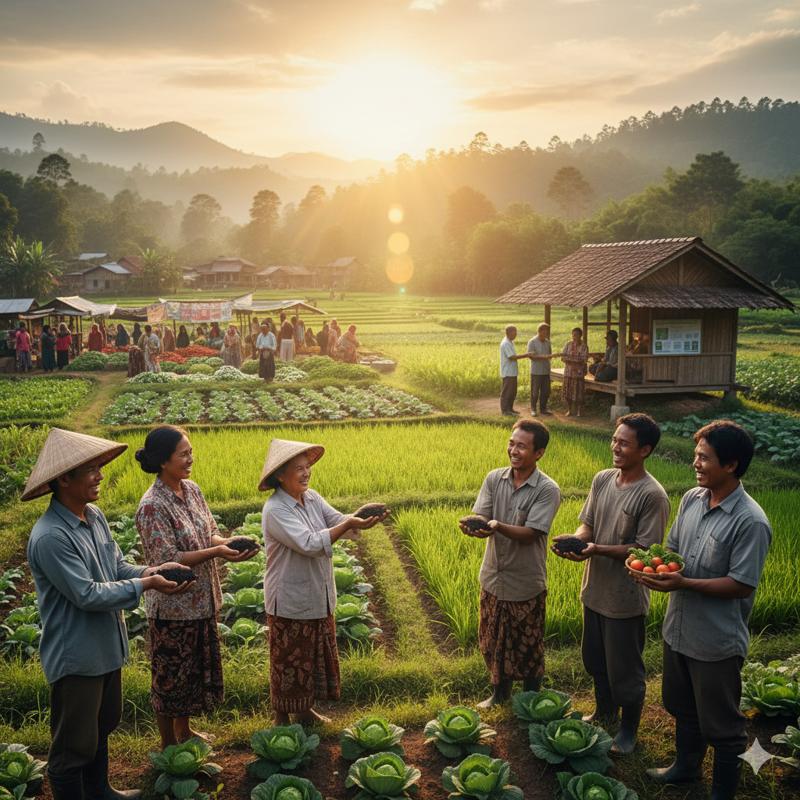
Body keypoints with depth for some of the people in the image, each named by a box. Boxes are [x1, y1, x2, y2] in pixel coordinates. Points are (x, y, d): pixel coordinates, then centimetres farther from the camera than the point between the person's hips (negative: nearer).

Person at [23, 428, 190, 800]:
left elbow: (117, 566, 8)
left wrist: (150, 571, -11)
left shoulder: (94, 516, 0)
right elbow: (87, 595, -26)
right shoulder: (50, 537, -28)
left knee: (102, 727, 26)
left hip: (105, 646, 9)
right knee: (74, 744, 8)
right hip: (76, 656, -9)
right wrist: (146, 584, -20)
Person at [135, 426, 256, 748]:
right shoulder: (152, 506, -23)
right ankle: (168, 744, 28)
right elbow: (169, 561, -25)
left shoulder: (191, 489, 1)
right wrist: (216, 552, -28)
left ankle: (184, 730, 42)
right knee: (170, 674, 10)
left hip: (202, 601, 8)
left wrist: (227, 542, -13)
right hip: (172, 607, -8)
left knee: (194, 669, 22)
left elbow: (209, 532, 8)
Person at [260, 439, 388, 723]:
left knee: (317, 655, 20)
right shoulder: (275, 510, -23)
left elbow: (338, 520, -7)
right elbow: (309, 544, -30)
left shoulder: (312, 497, 1)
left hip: (318, 598, 7)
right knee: (289, 662, 9)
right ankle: (282, 718, 27)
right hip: (290, 601, -7)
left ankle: (306, 709, 39)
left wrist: (363, 520, -27)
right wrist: (349, 524, -32)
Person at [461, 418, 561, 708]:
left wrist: (497, 526, -38)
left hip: (526, 583, -4)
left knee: (528, 646, 13)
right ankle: (500, 692, 42)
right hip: (493, 577, 4)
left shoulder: (547, 490, -17)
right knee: (493, 640, 19)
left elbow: (530, 534, -22)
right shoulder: (494, 479, -3)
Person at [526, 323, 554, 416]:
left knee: (546, 391, 9)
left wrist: (550, 356, -5)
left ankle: (543, 409, 20)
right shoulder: (532, 342, -9)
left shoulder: (547, 342, 10)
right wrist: (543, 356, -23)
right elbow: (530, 355, -15)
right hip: (536, 371, -6)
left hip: (546, 371, 6)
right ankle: (533, 409, 14)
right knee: (535, 392, 1)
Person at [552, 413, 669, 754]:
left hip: (625, 598, -7)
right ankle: (605, 711, 47)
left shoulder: (652, 496, -21)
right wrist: (574, 539, -17)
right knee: (595, 659, 23)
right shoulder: (602, 479, -1)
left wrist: (598, 550, -30)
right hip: (595, 588, 7)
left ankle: (628, 730, 32)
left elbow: (645, 550, -21)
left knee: (625, 669, 10)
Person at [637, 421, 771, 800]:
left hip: (717, 641, -7)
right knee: (682, 708, 27)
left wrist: (685, 583, -28)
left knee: (720, 723, 11)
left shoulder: (750, 522, -23)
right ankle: (686, 766, 50)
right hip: (678, 627, 7)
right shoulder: (691, 499, -2)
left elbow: (742, 584, -21)